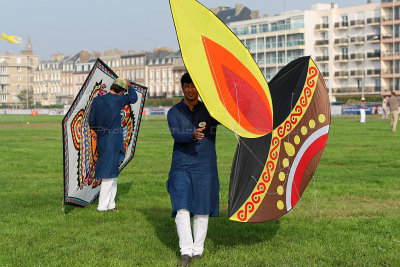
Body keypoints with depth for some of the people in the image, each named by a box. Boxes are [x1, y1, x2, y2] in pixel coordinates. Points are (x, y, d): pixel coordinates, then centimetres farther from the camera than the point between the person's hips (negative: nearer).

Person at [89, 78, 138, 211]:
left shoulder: (97, 100, 5)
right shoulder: (118, 99, -9)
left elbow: (91, 122, 8)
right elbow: (133, 98, 10)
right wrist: (129, 86, 27)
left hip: (101, 140, 7)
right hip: (113, 142, -7)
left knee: (113, 172, 15)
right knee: (109, 174, -3)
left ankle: (110, 204, 20)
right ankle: (102, 205, -1)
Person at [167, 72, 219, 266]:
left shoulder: (210, 111, 9)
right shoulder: (174, 112, 6)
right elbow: (176, 135, -11)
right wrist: (193, 135, -32)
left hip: (205, 167, 1)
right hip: (181, 167, -1)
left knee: (202, 210, 3)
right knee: (182, 208, -10)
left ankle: (198, 249, 16)